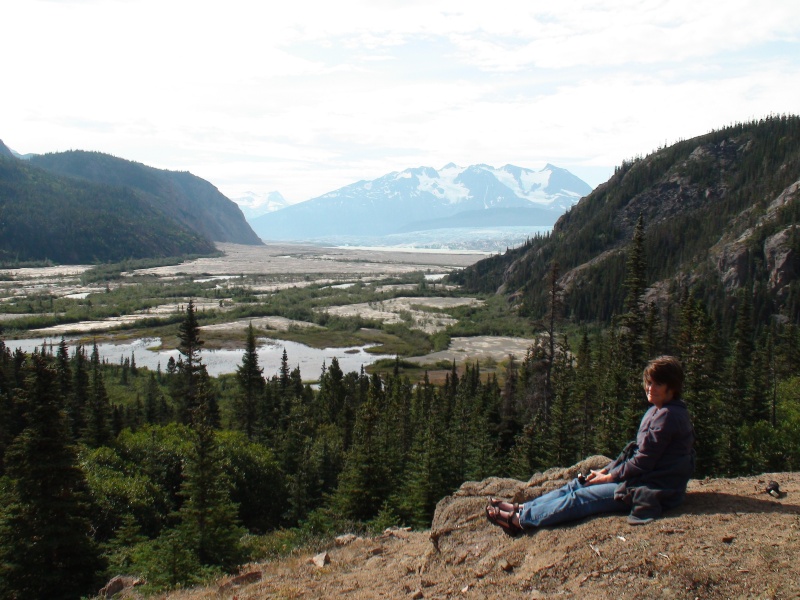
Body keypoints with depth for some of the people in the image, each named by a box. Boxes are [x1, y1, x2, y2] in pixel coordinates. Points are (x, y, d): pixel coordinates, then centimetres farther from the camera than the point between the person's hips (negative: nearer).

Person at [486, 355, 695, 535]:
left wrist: (610, 477, -9)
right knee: (578, 485, 5)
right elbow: (635, 449, 16)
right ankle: (521, 508, 6)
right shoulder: (656, 411, 12)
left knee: (580, 497, -13)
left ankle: (520, 519, -9)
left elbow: (643, 462, -20)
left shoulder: (668, 416, -20)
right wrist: (606, 470, 6)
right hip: (644, 479, 10)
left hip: (653, 491, -10)